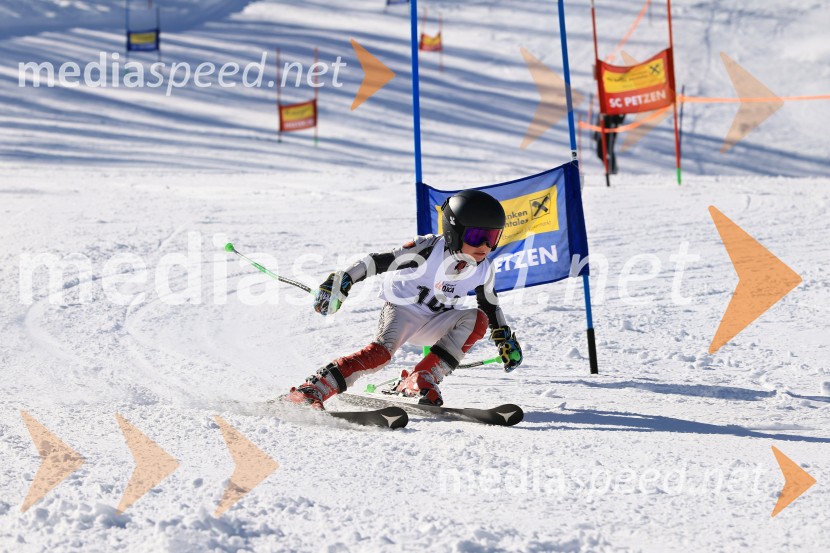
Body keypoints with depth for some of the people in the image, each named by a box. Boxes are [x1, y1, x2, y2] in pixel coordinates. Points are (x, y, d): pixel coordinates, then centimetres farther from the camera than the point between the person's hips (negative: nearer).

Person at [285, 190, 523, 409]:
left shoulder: (484, 271, -5)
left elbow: (491, 305, 15)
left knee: (477, 319, -21)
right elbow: (380, 261, -22)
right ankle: (310, 391, -37)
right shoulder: (429, 249, -22)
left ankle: (421, 381, -22)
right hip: (401, 310, -5)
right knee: (381, 352, -33)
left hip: (435, 324, 5)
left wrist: (505, 340, 13)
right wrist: (341, 283, -29)